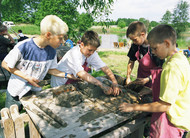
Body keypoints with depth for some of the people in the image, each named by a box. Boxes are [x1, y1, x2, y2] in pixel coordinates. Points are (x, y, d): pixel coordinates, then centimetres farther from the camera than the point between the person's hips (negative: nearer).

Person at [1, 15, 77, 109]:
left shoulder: (51, 51, -12)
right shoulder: (24, 47, -27)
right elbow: (5, 64, -15)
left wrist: (67, 75, -11)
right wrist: (27, 77, -22)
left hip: (35, 91, 3)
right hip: (16, 92, -3)